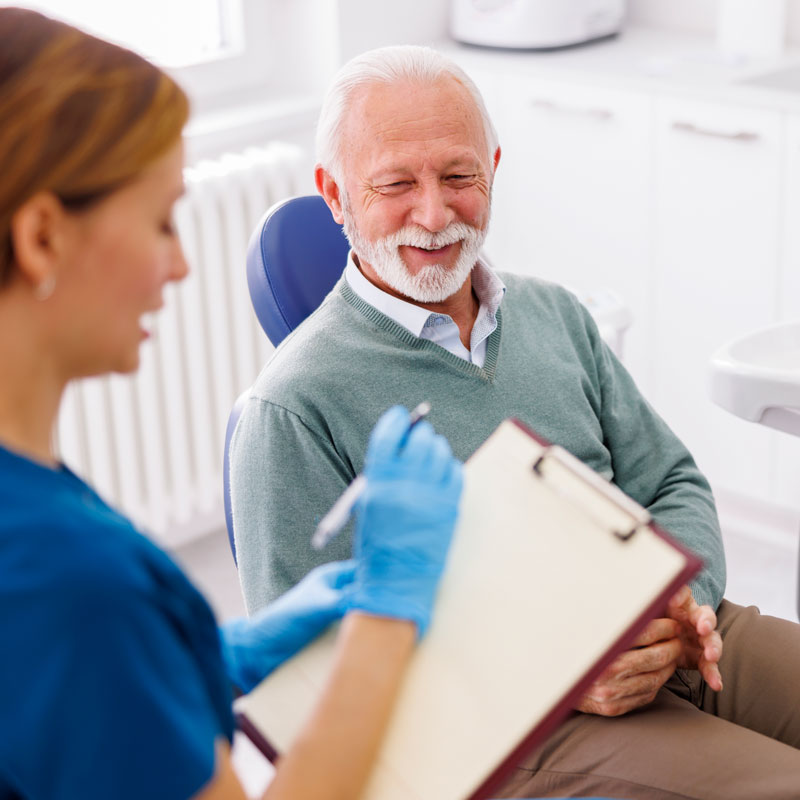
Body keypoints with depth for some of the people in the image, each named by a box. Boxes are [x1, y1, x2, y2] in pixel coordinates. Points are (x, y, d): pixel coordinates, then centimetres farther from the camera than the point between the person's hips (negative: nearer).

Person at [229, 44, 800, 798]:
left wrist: (684, 595, -6)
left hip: (673, 646, 7)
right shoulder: (296, 406, -6)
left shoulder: (553, 313, 14)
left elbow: (670, 484, 17)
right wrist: (542, 673, -19)